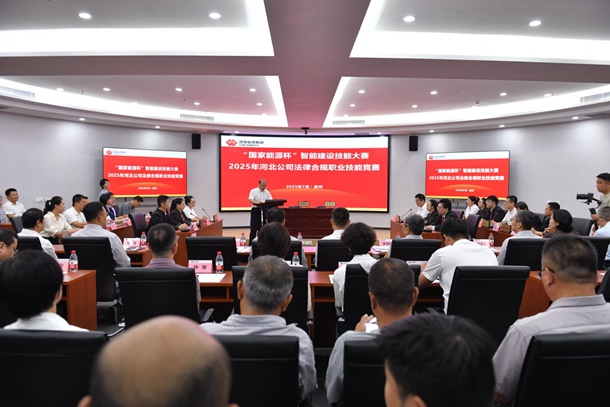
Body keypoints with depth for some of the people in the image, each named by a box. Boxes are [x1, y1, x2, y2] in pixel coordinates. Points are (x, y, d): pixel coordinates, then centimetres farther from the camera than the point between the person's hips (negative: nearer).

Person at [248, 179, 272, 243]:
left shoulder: (267, 192, 10)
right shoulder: (253, 191, -4)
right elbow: (250, 200, -18)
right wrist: (257, 202, -37)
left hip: (264, 210, 5)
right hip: (256, 210, -4)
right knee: (254, 228, -6)